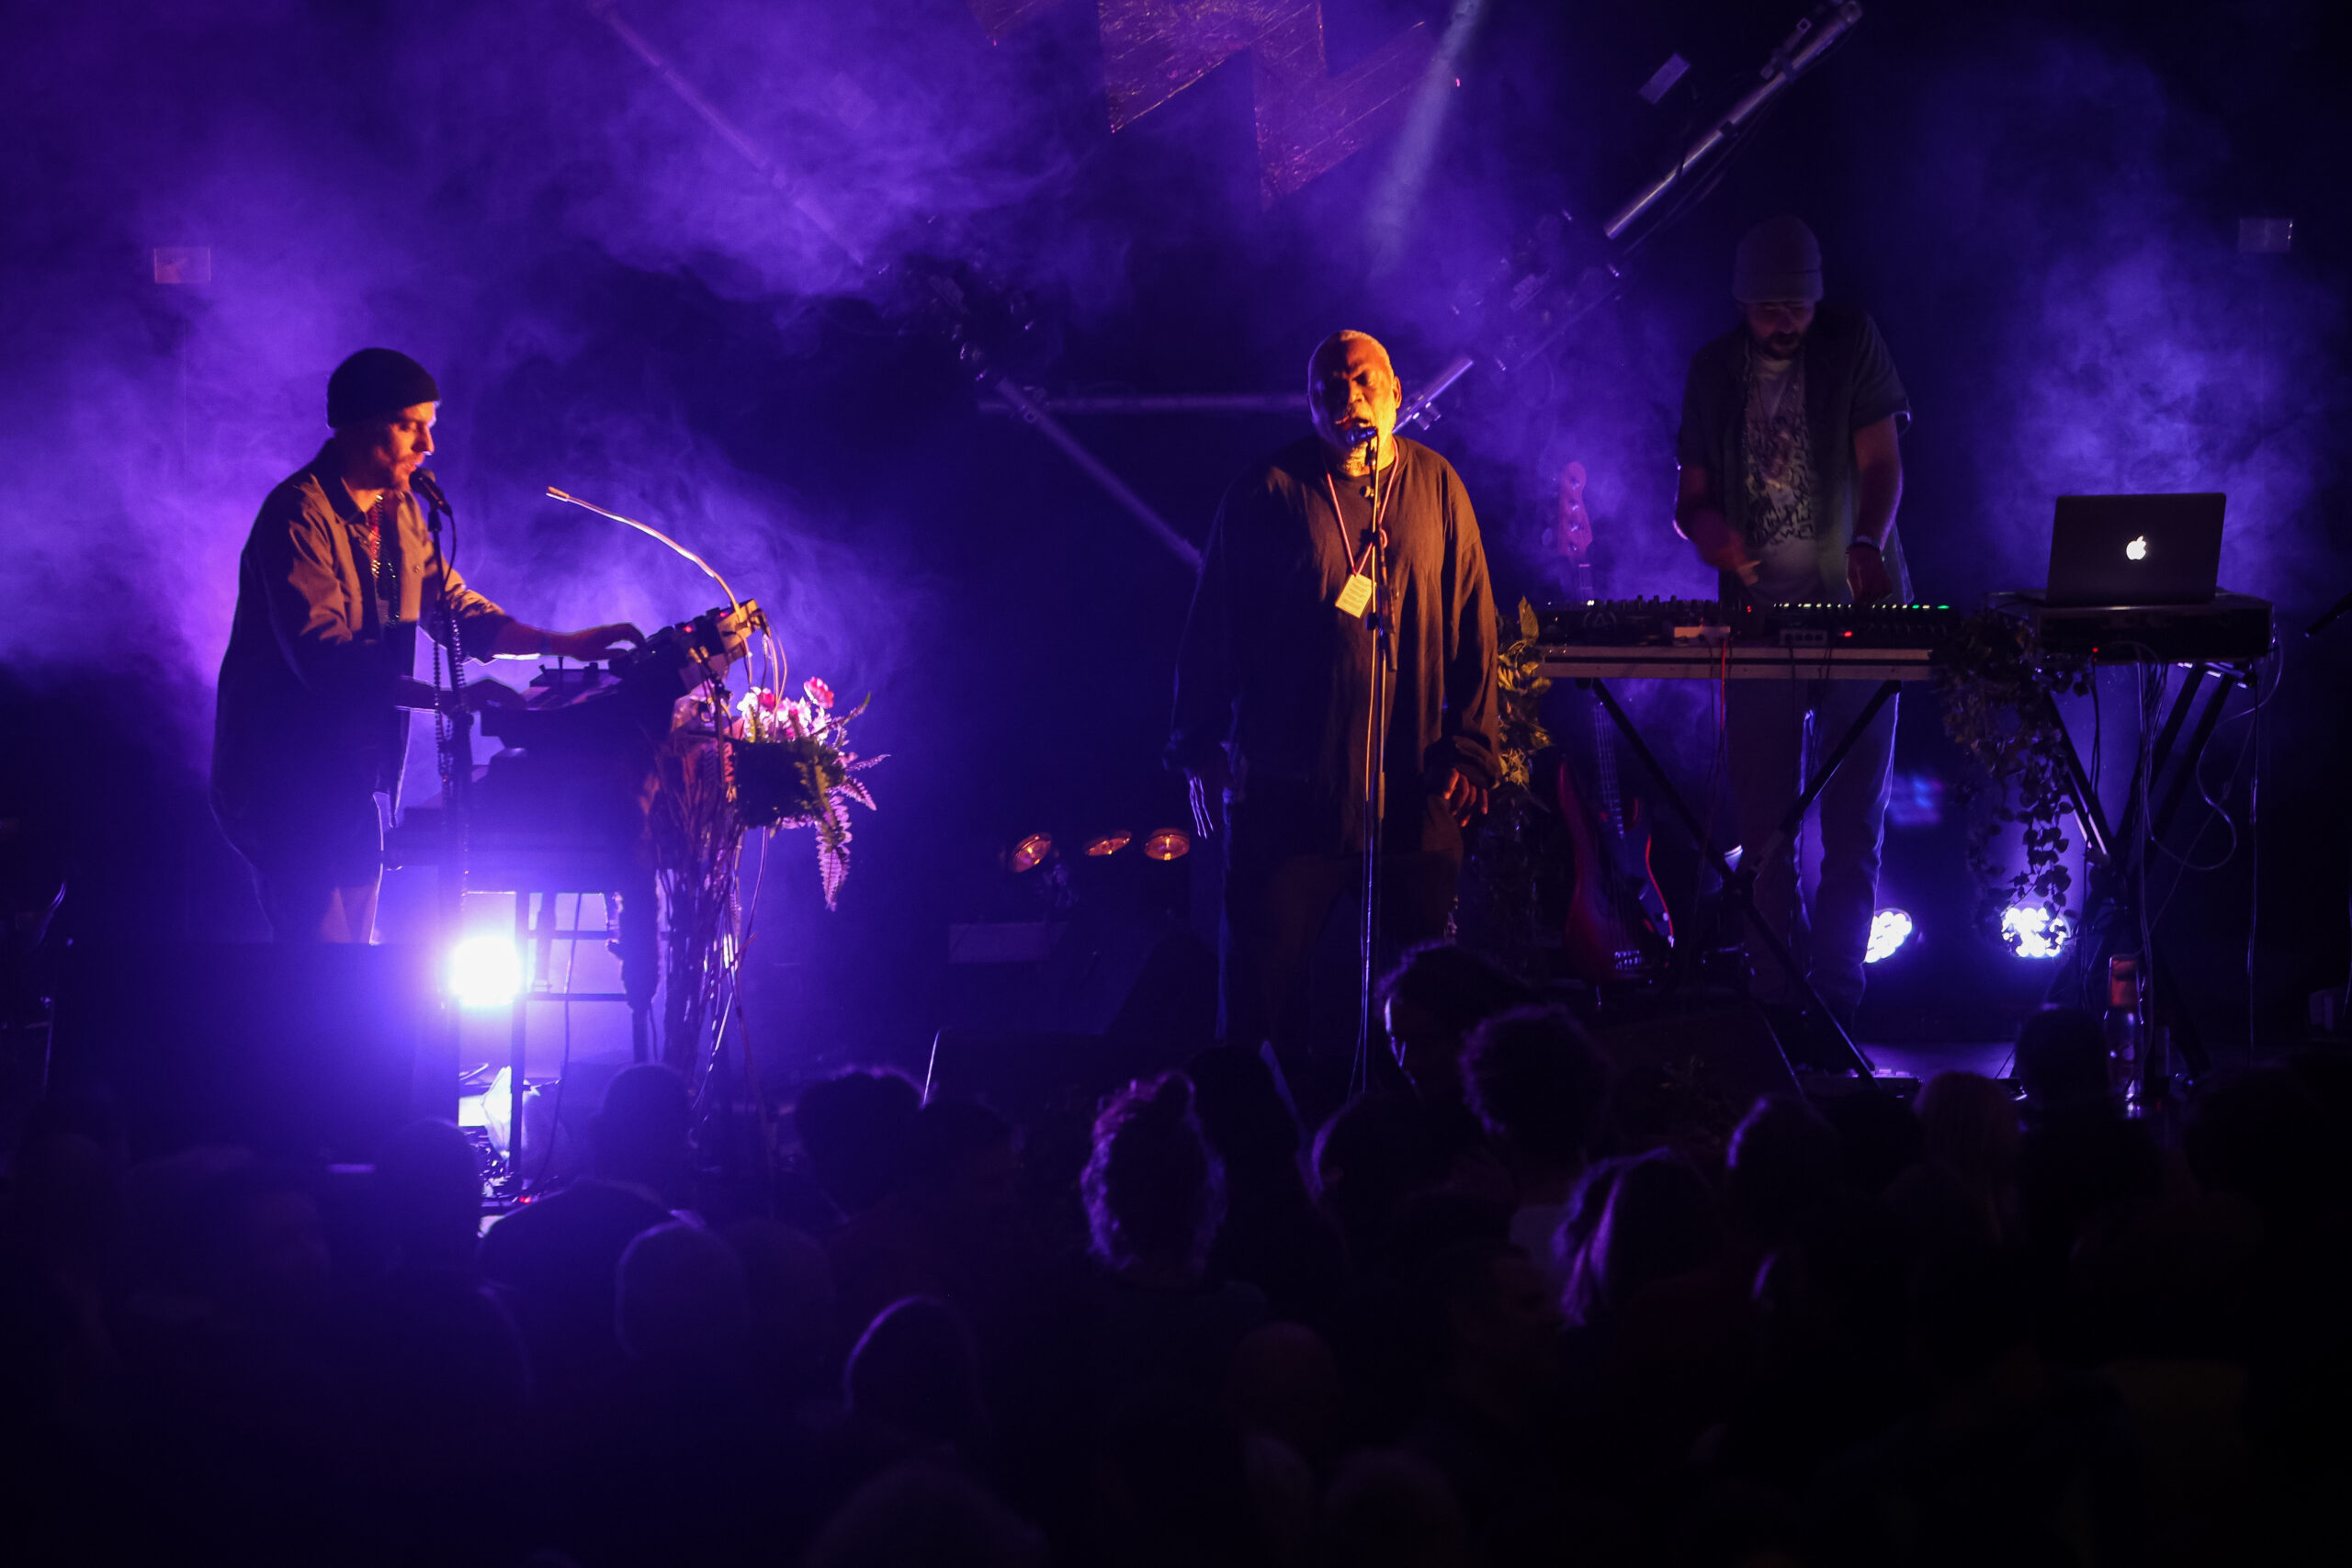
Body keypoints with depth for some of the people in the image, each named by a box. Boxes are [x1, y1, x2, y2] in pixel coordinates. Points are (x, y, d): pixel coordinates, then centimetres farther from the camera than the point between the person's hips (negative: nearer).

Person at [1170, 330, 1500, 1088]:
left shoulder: (1435, 486, 7)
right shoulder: (1268, 492, 0)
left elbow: (1473, 625, 8)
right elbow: (1212, 624, 3)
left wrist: (1469, 749, 1)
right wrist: (1199, 747, 0)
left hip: (1414, 788, 2)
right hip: (1288, 783, -2)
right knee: (1262, 973, -1)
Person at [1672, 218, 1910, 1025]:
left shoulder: (1851, 343, 1)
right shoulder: (1714, 369, 9)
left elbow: (1881, 460, -8)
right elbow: (1689, 493, 11)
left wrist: (1868, 544, -27)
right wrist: (1706, 524, -14)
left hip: (1855, 606, -2)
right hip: (1759, 611, 2)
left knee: (1854, 815, -3)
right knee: (1762, 819, 0)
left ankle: (1837, 989, 0)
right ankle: (1775, 991, 5)